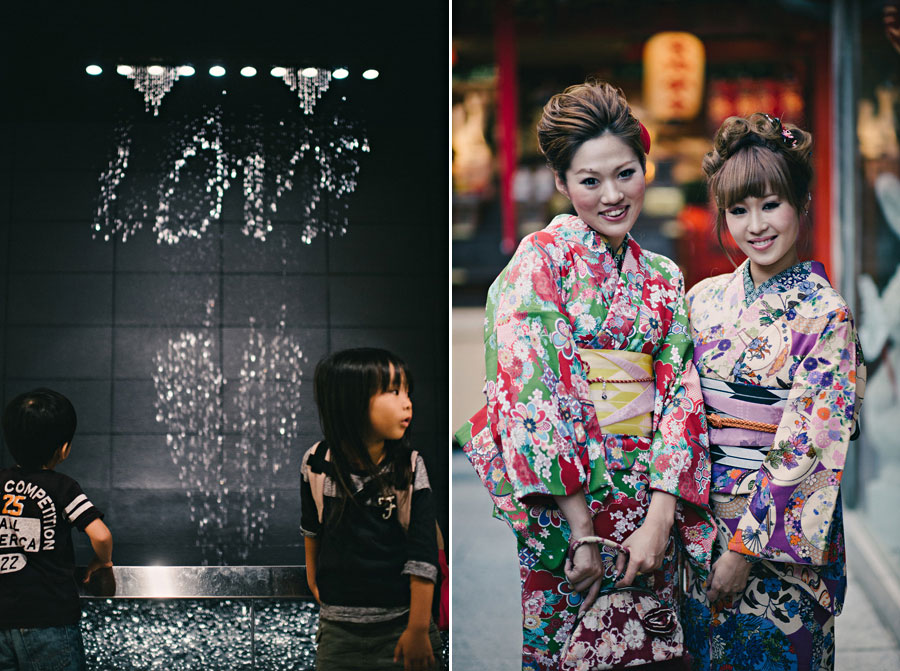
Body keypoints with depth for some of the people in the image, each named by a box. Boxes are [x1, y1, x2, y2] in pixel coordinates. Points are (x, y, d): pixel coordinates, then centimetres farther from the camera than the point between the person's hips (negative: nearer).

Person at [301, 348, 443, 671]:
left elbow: (422, 556, -11)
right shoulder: (316, 463, -6)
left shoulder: (410, 468, -11)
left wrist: (418, 628, -12)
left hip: (398, 624, -1)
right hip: (337, 627, 2)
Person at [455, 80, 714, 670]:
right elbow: (530, 389, -14)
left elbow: (680, 396, 3)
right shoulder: (542, 257, -5)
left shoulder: (664, 278, 11)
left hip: (653, 507, 5)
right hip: (566, 503, -4)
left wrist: (660, 520, -11)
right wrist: (582, 527, -19)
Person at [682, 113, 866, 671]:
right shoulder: (706, 299, 4)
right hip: (702, 512, 5)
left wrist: (745, 547, -18)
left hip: (785, 525, -4)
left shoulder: (826, 315, -12)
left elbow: (808, 446, -16)